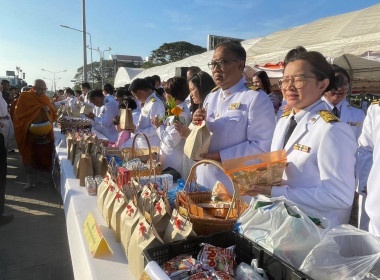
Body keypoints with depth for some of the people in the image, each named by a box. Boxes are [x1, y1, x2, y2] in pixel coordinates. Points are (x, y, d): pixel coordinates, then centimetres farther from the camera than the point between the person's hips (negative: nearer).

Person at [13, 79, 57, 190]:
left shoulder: (46, 99, 7)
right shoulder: (24, 97, -7)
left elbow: (53, 115, 8)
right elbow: (18, 116, -7)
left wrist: (49, 110, -13)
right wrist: (28, 125, -20)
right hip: (29, 133, -4)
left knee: (43, 153, 11)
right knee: (29, 155, 1)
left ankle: (39, 172, 33)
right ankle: (29, 179, 10)